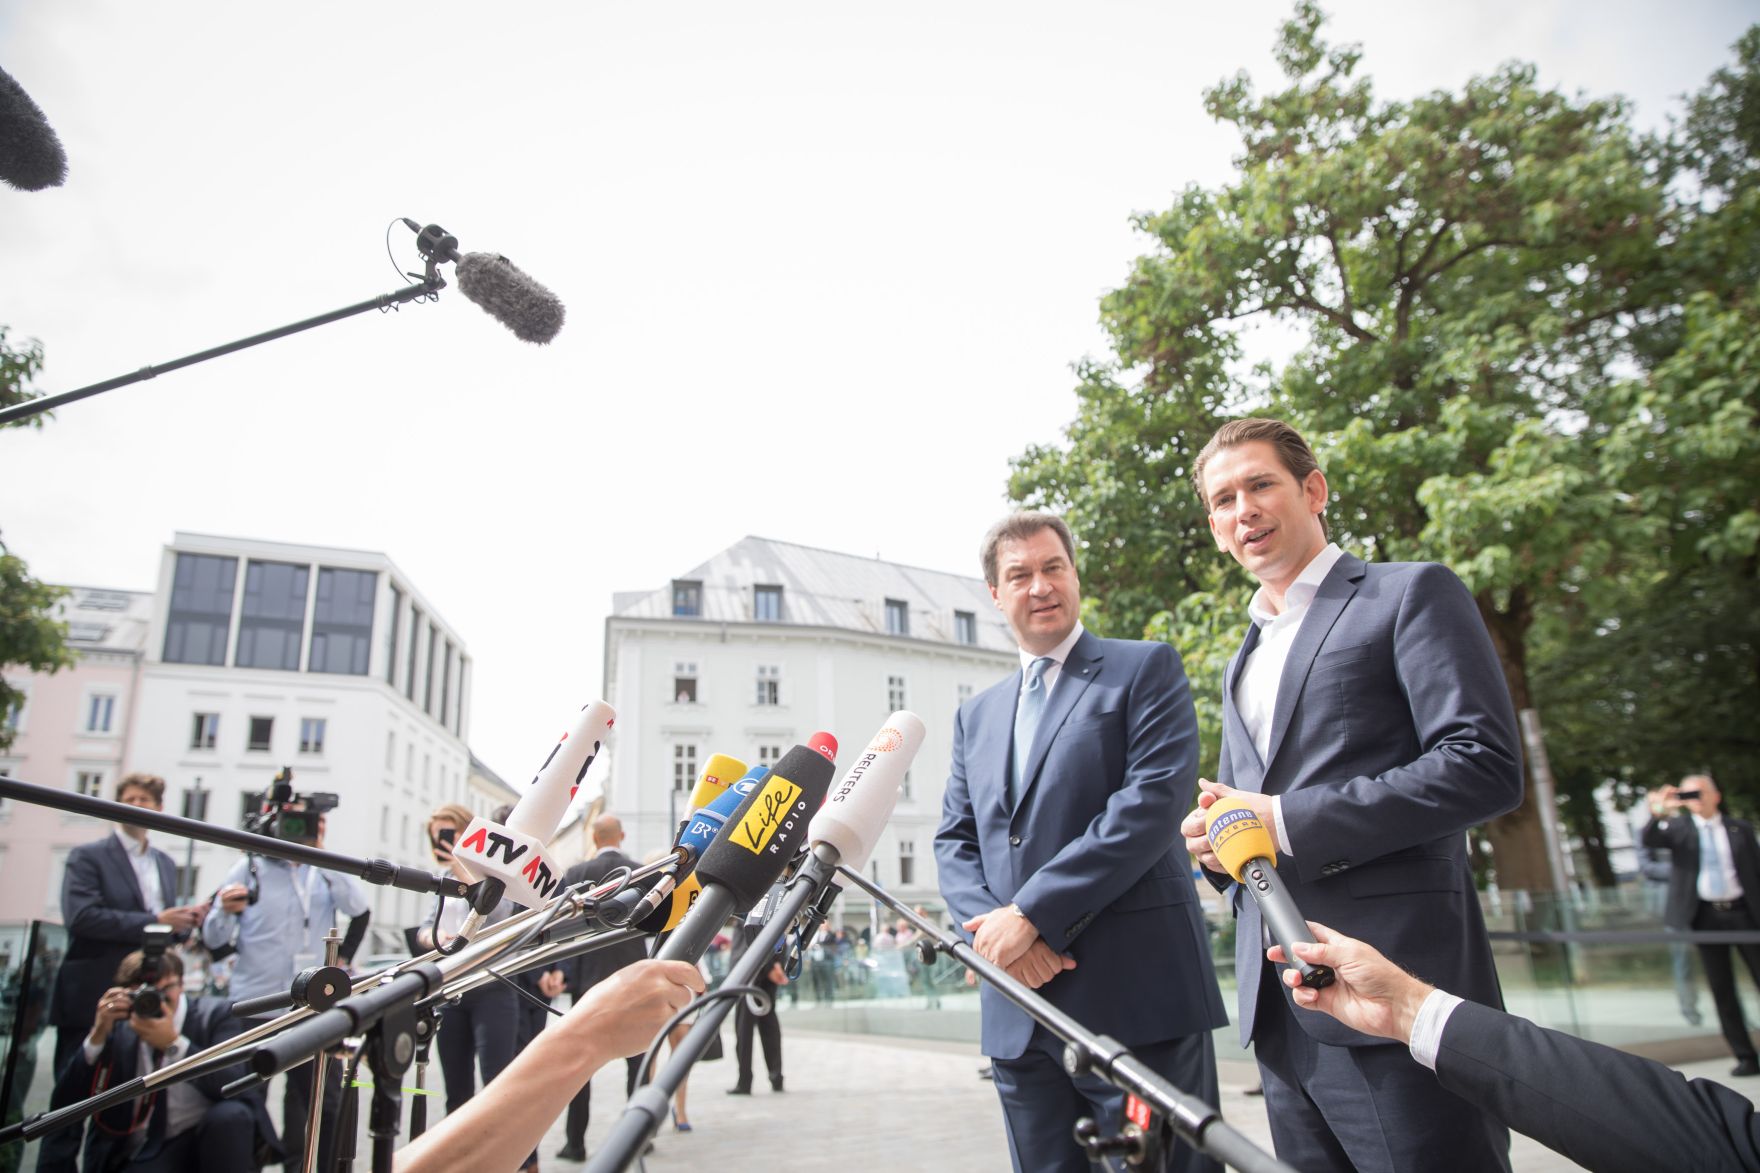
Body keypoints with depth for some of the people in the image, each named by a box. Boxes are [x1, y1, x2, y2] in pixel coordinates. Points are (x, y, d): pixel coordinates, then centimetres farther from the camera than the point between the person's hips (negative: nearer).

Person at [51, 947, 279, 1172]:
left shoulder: (213, 1015, -3)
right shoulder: (117, 1026, 7)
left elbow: (236, 1085, -19)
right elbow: (67, 1102, 1)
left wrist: (173, 1043, -24)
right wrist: (98, 1034, -11)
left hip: (209, 1142, 0)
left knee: (229, 1115, -33)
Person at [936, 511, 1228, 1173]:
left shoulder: (1146, 669, 1)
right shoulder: (976, 715, 17)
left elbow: (1155, 798, -13)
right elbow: (953, 841, 13)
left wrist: (1032, 911, -16)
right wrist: (993, 926, -8)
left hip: (1137, 998, -5)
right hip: (1018, 1014, 5)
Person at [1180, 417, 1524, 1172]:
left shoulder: (1410, 594, -1)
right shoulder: (1243, 661, 21)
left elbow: (1486, 766, -13)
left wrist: (1284, 821, -16)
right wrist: (1217, 836, 1)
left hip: (1392, 991, -7)